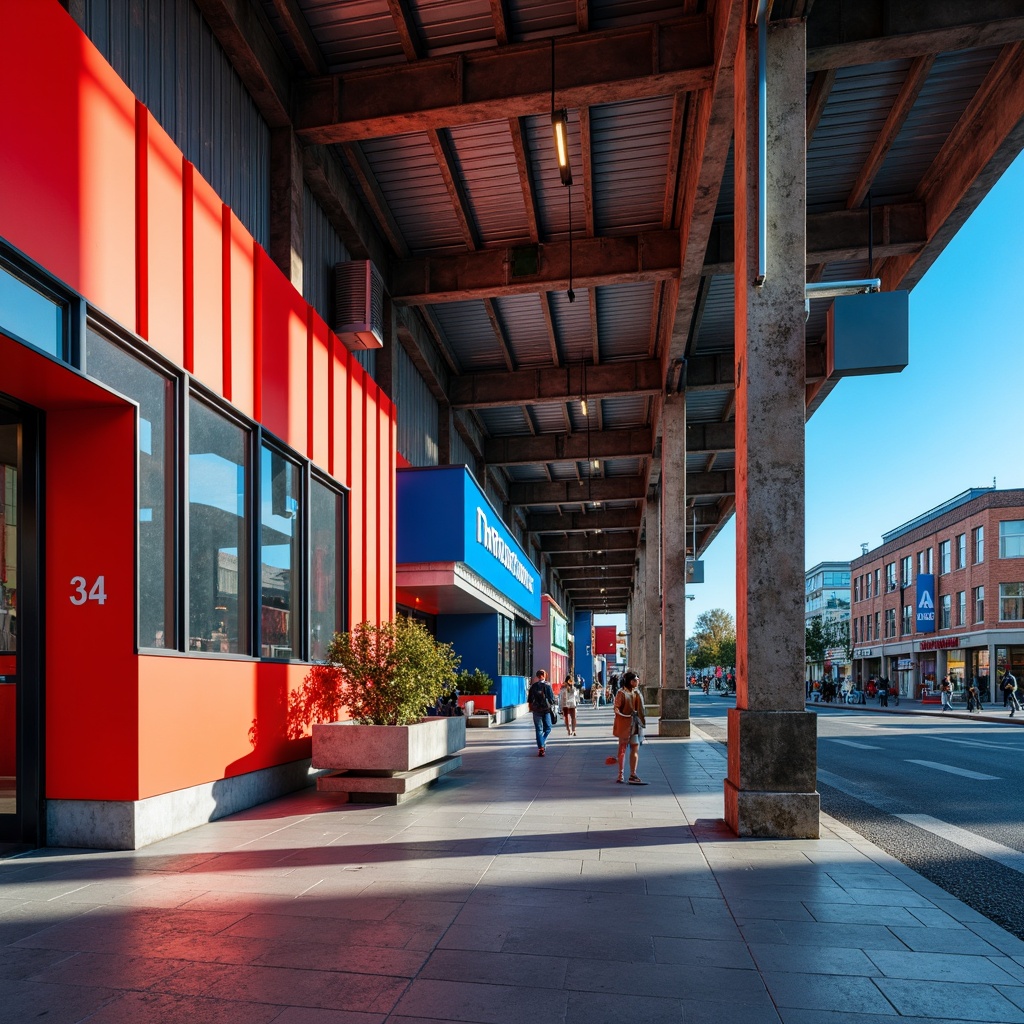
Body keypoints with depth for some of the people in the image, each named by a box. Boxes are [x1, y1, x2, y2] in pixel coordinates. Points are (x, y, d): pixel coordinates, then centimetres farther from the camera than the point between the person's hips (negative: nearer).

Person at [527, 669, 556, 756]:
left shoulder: (533, 686, 2)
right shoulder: (547, 685, -6)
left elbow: (530, 699, 7)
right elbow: (552, 697, -6)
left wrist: (532, 707, 19)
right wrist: (553, 706, 7)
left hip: (536, 710, 2)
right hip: (547, 709, -2)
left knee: (539, 729, 6)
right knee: (548, 728, 13)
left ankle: (540, 747, -1)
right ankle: (543, 743, -4)